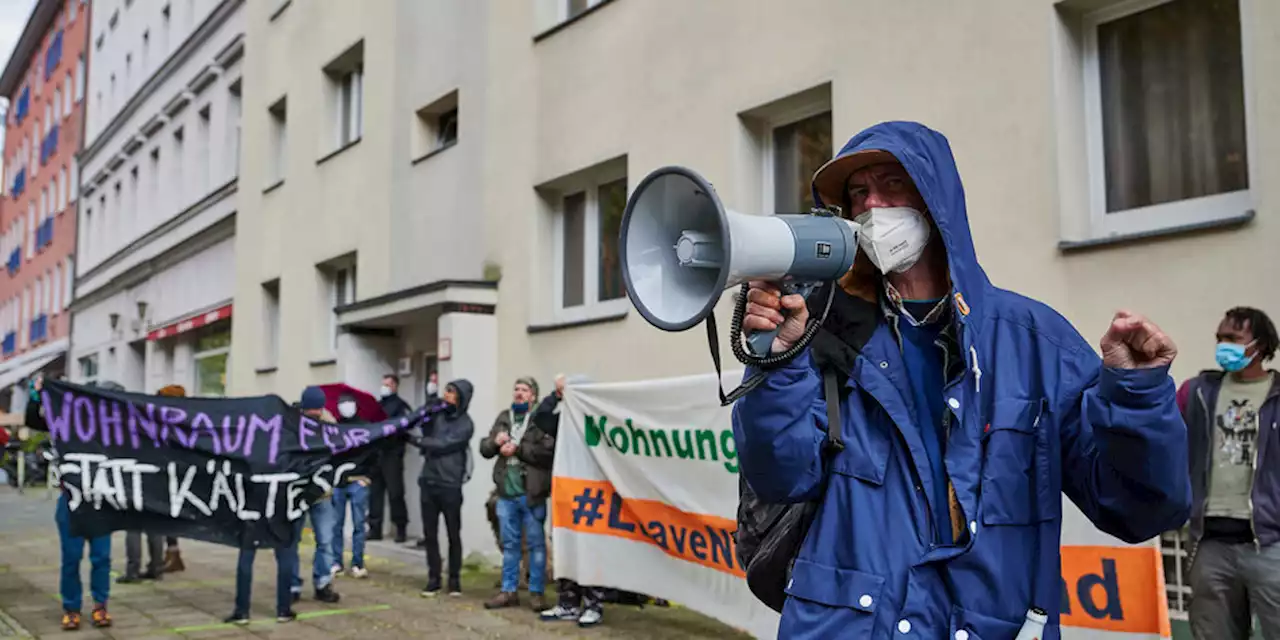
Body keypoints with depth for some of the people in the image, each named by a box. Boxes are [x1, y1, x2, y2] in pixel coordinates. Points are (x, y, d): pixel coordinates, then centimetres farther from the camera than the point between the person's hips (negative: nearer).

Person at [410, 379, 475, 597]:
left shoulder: (465, 424, -8)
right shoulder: (437, 414, 7)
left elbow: (442, 444, -16)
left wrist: (415, 440, -11)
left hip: (450, 485, -4)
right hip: (428, 482, 4)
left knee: (453, 534, 5)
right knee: (430, 533, 8)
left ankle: (455, 579, 16)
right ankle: (433, 579, 17)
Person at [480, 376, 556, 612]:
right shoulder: (503, 418, 14)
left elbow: (548, 451, -19)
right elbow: (484, 449, 14)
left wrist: (518, 448, -18)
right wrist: (495, 442, -7)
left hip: (531, 494, -5)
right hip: (506, 493, 6)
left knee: (536, 544, 3)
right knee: (509, 543, 13)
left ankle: (536, 592, 12)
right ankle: (508, 590, 21)